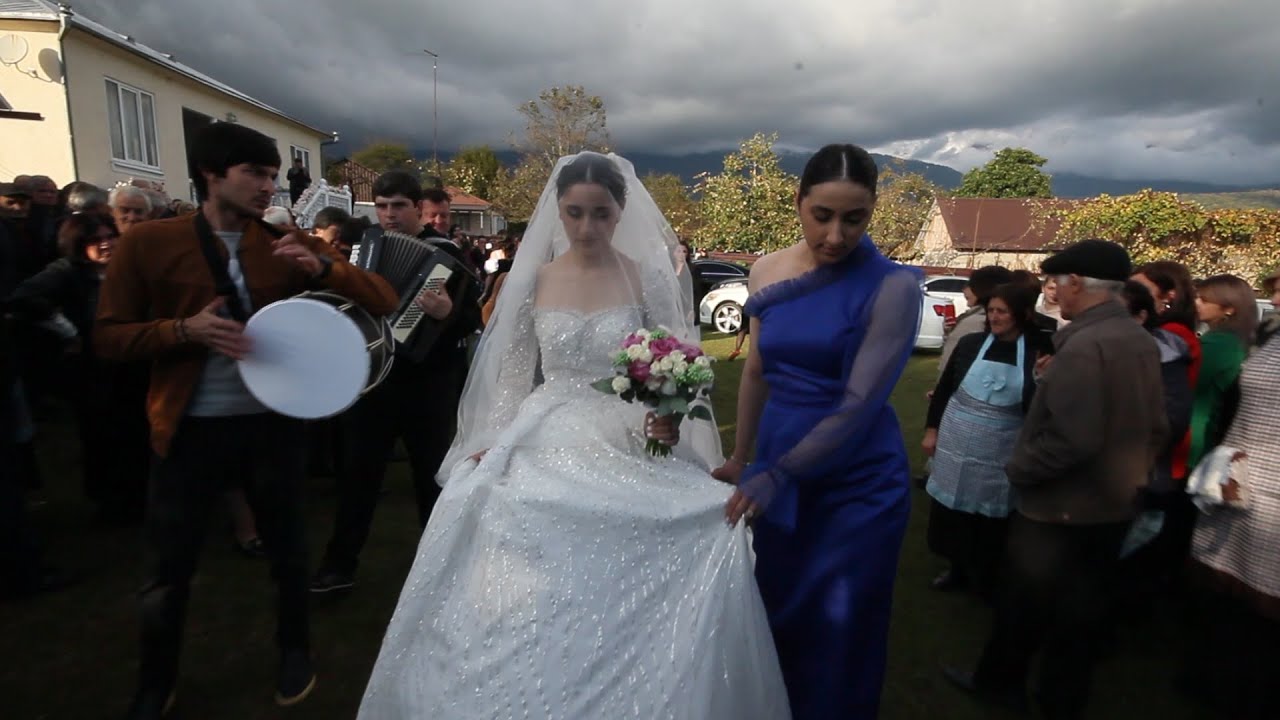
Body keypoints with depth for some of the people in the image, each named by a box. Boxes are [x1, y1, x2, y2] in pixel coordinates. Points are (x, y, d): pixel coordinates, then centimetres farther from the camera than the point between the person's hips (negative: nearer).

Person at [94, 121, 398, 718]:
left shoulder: (289, 245, 0)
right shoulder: (147, 243, -3)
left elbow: (384, 302, -4)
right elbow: (108, 337, -1)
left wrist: (322, 267, -21)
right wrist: (185, 329, -19)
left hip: (273, 423, 1)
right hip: (190, 428, -1)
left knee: (287, 548, 16)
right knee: (167, 569, 11)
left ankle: (295, 651, 41)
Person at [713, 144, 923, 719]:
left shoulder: (892, 286, -16)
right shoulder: (767, 272, -1)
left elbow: (858, 404, -19)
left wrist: (774, 477, -18)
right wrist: (741, 460, 14)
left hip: (857, 484, -4)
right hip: (776, 469, 5)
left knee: (838, 631, 14)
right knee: (776, 613, 22)